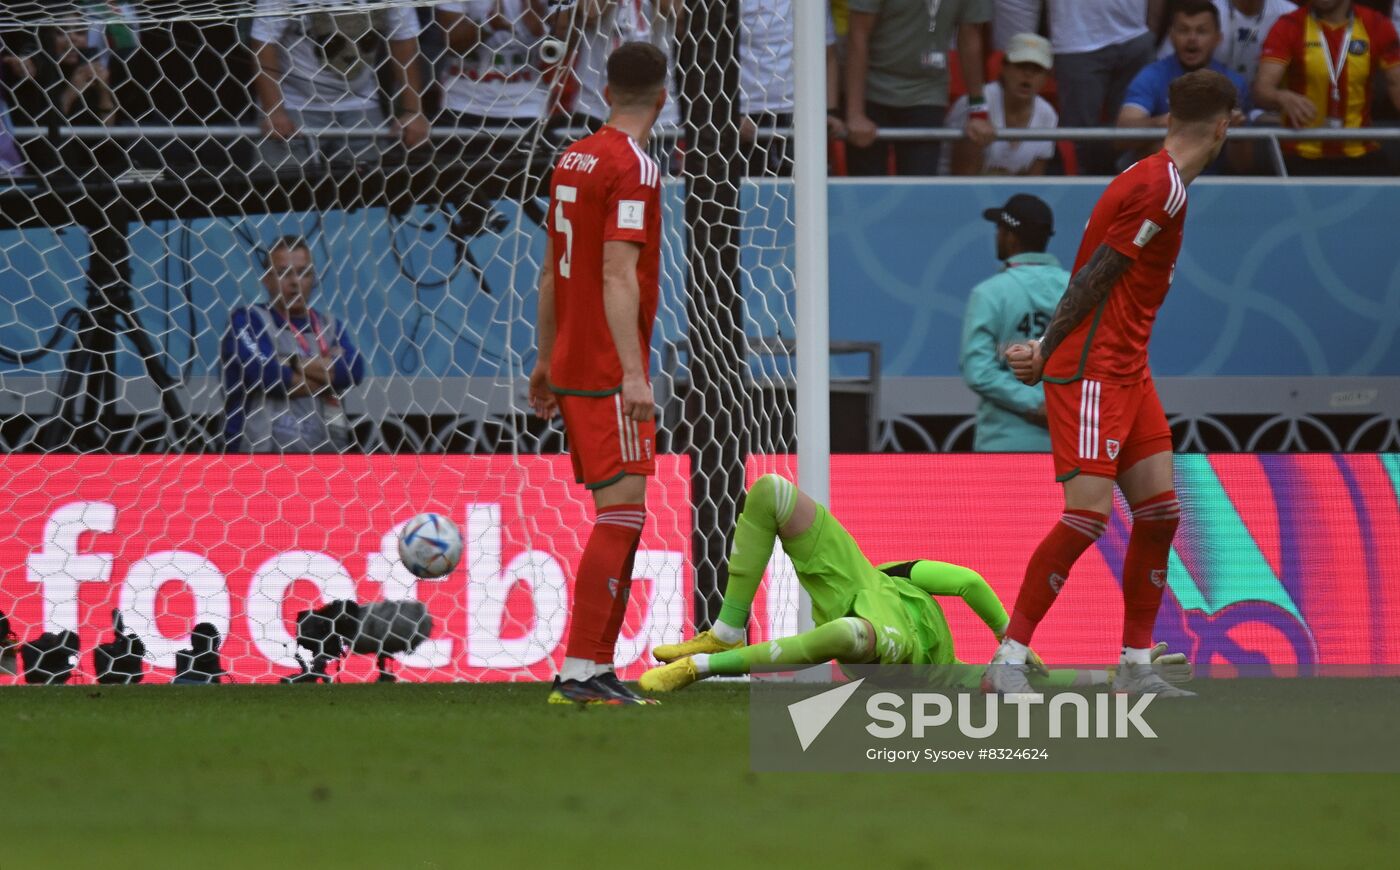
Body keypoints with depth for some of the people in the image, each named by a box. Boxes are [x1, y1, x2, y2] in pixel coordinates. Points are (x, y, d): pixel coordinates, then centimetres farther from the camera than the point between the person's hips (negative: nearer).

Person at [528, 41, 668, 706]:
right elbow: (617, 276, -20)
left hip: (571, 366, 9)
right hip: (607, 371, -9)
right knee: (621, 515, -10)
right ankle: (581, 673, -14)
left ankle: (594, 669, 11)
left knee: (620, 520, 12)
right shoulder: (633, 167, -13)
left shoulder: (573, 159, 13)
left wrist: (547, 360, 25)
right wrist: (633, 375, -24)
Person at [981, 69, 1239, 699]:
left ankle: (1137, 666, 9)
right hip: (1090, 372, -10)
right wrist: (1046, 352, -8)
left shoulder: (1156, 181, 16)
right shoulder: (1161, 188, -15)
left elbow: (1099, 282, 14)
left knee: (1159, 511, 5)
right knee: (1089, 513, -14)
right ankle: (1007, 663, -10)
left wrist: (1048, 350, 9)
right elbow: (1094, 279, -15)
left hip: (1128, 371, 10)